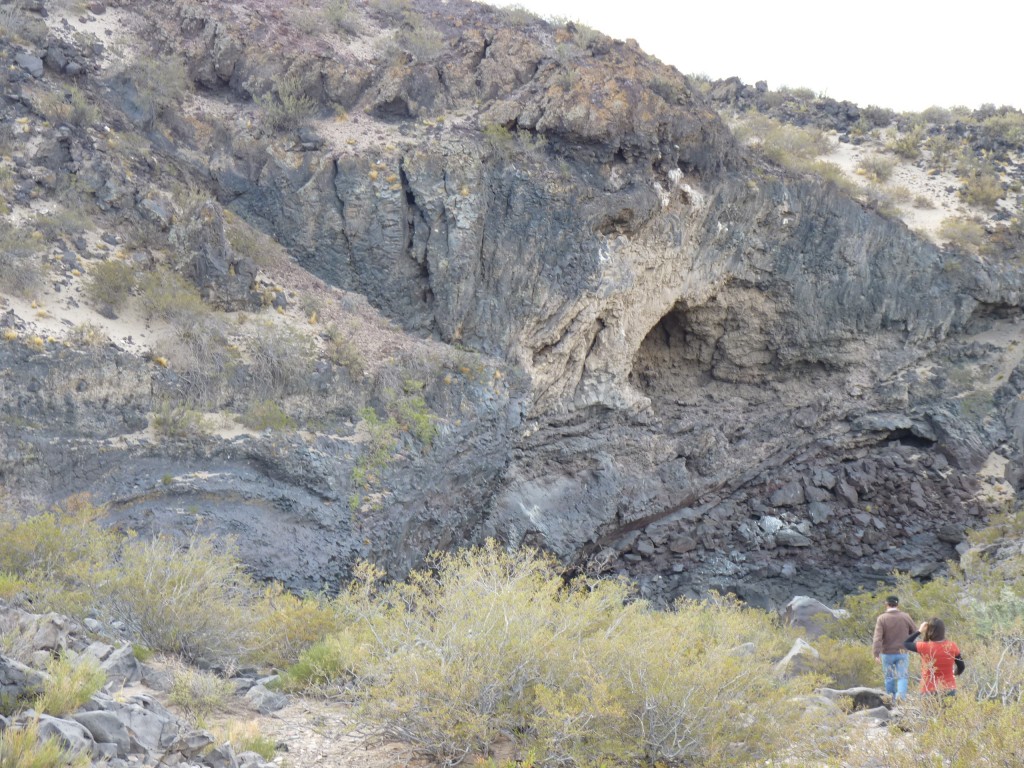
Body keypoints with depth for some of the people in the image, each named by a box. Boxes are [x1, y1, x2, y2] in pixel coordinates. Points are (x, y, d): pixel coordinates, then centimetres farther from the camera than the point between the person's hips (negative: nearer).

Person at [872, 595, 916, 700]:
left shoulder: (881, 618, -9)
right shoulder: (905, 617, -4)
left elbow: (878, 637, -19)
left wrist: (876, 653, -23)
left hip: (887, 653, 0)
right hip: (902, 653, 0)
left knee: (889, 677, 15)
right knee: (902, 678, -2)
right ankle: (901, 698, -24)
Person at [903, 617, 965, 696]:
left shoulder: (924, 647, -13)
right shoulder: (952, 646, -4)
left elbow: (906, 643, 5)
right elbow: (961, 666, 6)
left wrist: (919, 631, 9)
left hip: (930, 692, -3)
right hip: (949, 690, 3)